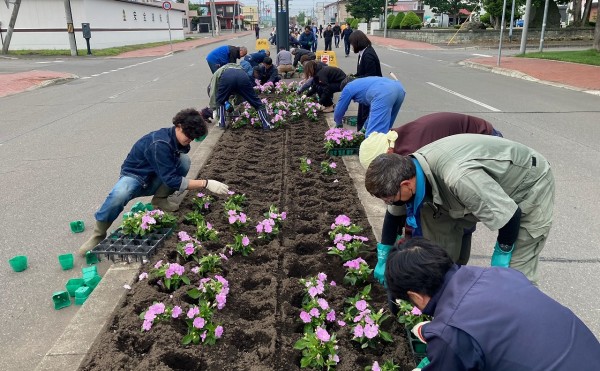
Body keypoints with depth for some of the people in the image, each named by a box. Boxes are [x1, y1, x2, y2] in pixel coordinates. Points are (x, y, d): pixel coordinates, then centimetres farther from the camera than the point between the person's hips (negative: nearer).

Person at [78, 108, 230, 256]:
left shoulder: (179, 139, -8)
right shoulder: (159, 144, -32)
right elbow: (172, 180, -34)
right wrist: (206, 183, -37)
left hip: (154, 179, 7)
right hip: (134, 176, -6)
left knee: (184, 160, -20)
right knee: (119, 195, -41)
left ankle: (159, 199, -3)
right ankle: (98, 234, -16)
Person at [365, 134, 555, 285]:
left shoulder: (457, 176, -43)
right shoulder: (411, 168, -16)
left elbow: (509, 215, -33)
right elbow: (396, 212, 0)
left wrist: (502, 254, -14)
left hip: (531, 184, -7)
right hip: (495, 184, 8)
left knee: (515, 275, -14)